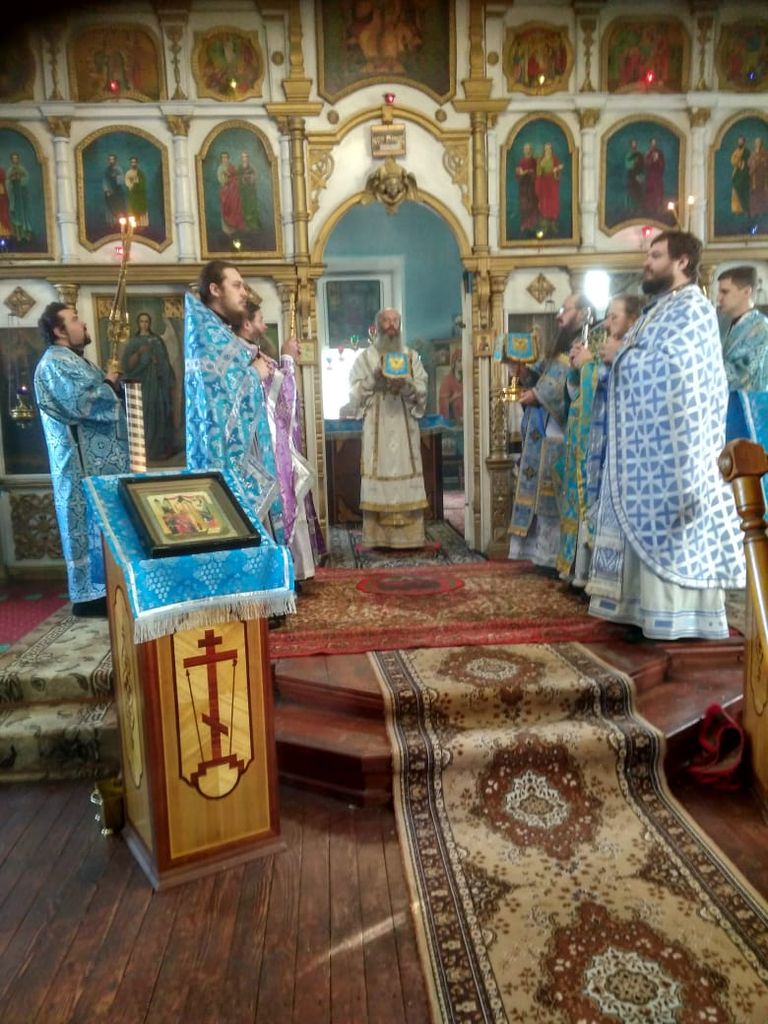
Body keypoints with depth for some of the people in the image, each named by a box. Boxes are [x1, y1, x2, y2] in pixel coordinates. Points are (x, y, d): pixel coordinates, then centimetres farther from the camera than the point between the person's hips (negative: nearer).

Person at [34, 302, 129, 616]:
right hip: (85, 462, -11)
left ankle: (97, 587, 21)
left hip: (97, 458, 11)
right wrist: (110, 384, -10)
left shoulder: (71, 360, 21)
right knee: (94, 523, -7)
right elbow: (81, 403, -25)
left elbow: (96, 393, 23)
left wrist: (112, 381, 4)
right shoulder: (56, 363, -12)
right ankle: (90, 593, 0)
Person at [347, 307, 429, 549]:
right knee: (379, 477, -6)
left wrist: (406, 385, -15)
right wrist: (373, 380, -14)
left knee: (407, 477, -3)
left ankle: (409, 536, 1)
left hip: (405, 428, 2)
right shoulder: (365, 357, 9)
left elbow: (422, 389, 5)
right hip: (377, 428, -2)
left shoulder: (411, 356, 14)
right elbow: (355, 393, 2)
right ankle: (379, 537, -3)